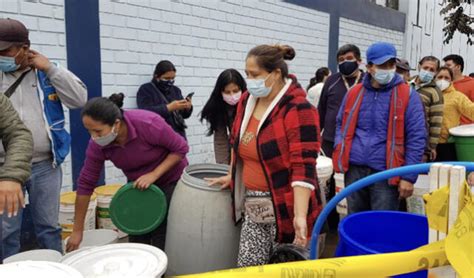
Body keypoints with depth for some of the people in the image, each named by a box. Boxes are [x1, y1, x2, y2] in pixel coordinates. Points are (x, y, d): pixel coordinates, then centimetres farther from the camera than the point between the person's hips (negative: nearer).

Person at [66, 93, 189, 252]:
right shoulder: (97, 145, -19)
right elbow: (86, 184, -12)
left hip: (170, 179, -4)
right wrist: (77, 231, -8)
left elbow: (181, 148, -20)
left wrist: (153, 174, -28)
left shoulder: (148, 124, -32)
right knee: (136, 239, 3)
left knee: (161, 242, -5)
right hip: (138, 184, 4)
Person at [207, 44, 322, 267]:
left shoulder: (298, 110, -17)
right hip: (254, 206, 7)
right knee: (247, 267, 10)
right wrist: (232, 176, 25)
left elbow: (303, 167, -22)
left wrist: (300, 216, -27)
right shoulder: (247, 100, 5)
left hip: (285, 207, -6)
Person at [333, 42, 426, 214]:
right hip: (354, 169, 4)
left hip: (386, 172, -3)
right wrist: (340, 152, 0)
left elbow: (416, 138, -5)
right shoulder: (354, 93, 7)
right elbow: (342, 125, 18)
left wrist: (409, 176, -10)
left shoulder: (408, 96, -4)